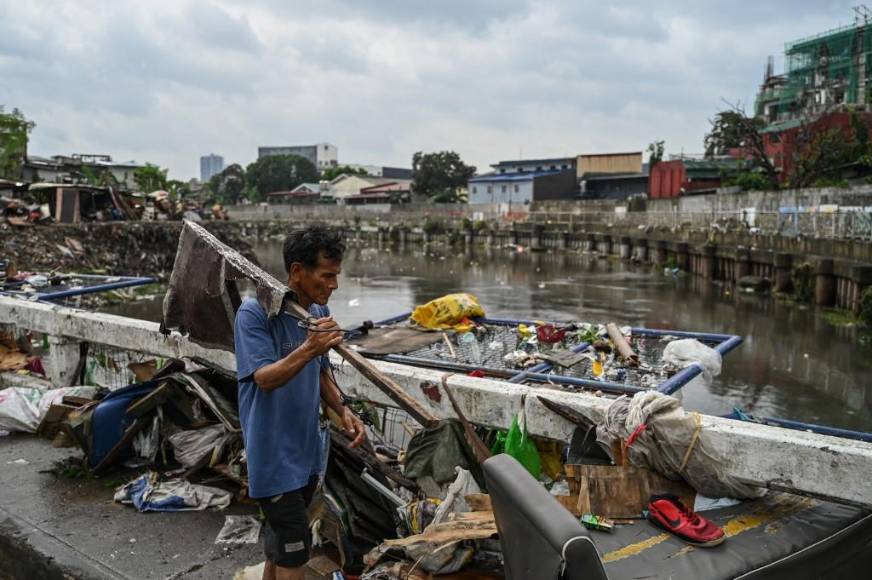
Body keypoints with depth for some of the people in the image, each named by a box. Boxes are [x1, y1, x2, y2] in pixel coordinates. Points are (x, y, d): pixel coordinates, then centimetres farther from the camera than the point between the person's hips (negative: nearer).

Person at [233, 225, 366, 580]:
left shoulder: (318, 311, 3)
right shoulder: (255, 313, -19)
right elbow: (265, 379, -26)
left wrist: (343, 412, -2)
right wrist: (307, 350, -42)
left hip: (306, 449, 7)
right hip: (273, 452, -7)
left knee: (281, 537, 21)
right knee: (295, 548, -3)